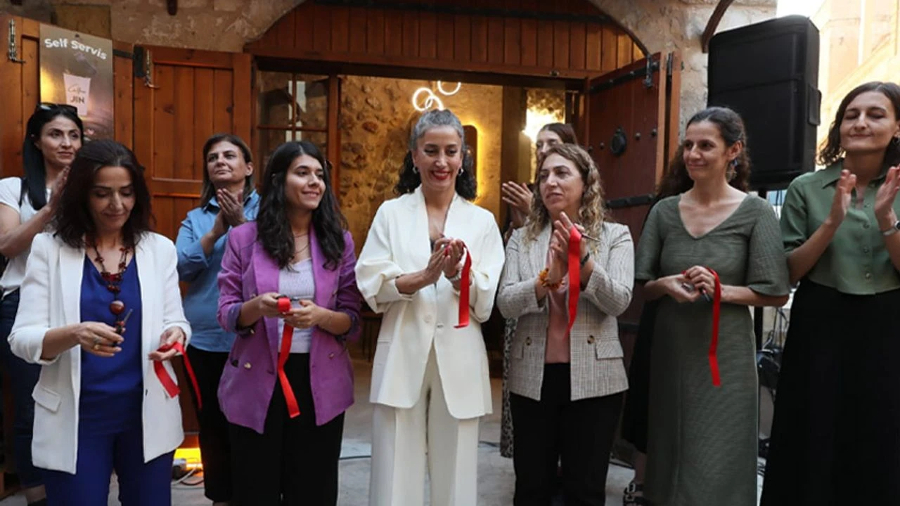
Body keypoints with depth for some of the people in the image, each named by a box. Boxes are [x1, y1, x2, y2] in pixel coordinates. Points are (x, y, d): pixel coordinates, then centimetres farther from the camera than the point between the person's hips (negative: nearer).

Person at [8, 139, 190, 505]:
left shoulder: (159, 248, 1)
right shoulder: (49, 248, -3)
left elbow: (176, 320, 5)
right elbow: (21, 339, -7)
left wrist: (174, 334, -19)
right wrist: (74, 334, -27)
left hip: (147, 413, 2)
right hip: (76, 417, -1)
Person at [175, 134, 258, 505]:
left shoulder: (263, 208, 1)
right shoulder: (196, 217, 9)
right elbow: (181, 267, -4)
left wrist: (240, 223, -21)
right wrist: (216, 231, -15)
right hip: (205, 337, 3)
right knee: (212, 424, 12)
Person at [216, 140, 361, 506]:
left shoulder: (339, 240, 2)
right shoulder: (244, 238, -2)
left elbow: (352, 321, 1)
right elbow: (226, 315, -1)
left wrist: (320, 316, -21)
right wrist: (258, 307, -23)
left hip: (320, 383, 1)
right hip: (257, 382, -1)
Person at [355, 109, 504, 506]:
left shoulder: (482, 221, 7)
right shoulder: (391, 212, 6)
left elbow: (486, 303, 1)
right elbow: (370, 285, -4)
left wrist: (457, 274, -19)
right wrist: (424, 276, -20)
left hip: (459, 362, 1)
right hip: (402, 358, 0)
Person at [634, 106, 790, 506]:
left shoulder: (755, 212, -5)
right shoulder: (664, 211, 4)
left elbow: (776, 293, -5)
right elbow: (642, 287, 7)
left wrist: (721, 291, -19)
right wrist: (665, 285, -14)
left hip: (725, 354, -3)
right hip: (670, 351, 3)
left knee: (715, 467, 4)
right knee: (670, 458, 14)